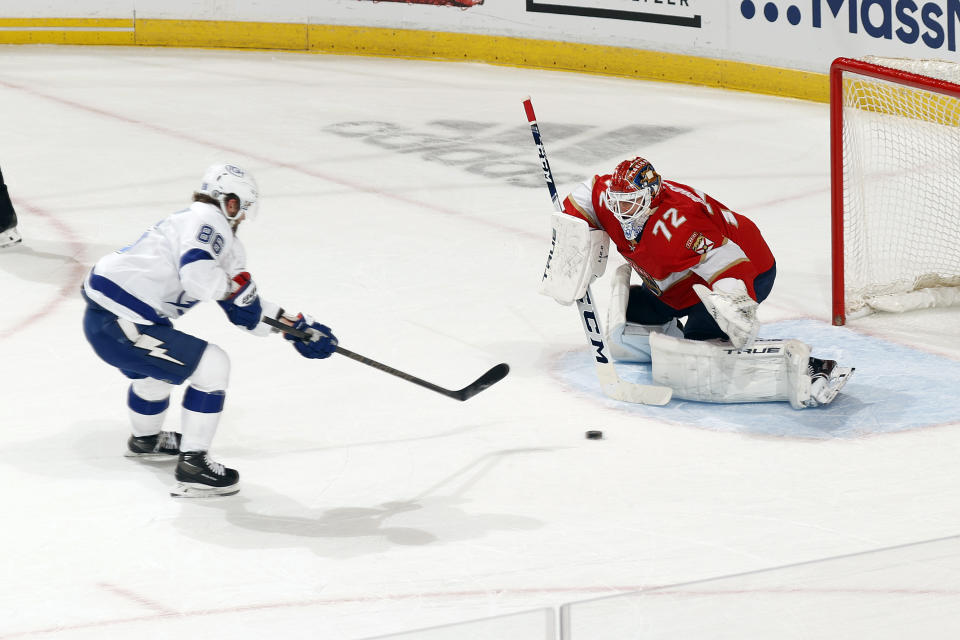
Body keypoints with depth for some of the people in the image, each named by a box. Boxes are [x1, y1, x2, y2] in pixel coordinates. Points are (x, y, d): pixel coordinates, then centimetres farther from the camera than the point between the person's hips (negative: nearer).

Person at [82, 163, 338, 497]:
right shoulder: (208, 219, -10)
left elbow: (243, 307, 25)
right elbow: (198, 275, -28)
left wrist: (296, 325, 21)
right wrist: (237, 285, -10)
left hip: (101, 314, 11)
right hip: (116, 324, -11)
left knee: (158, 366, 37)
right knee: (211, 365, -9)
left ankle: (145, 439, 59)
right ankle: (192, 465, -4)